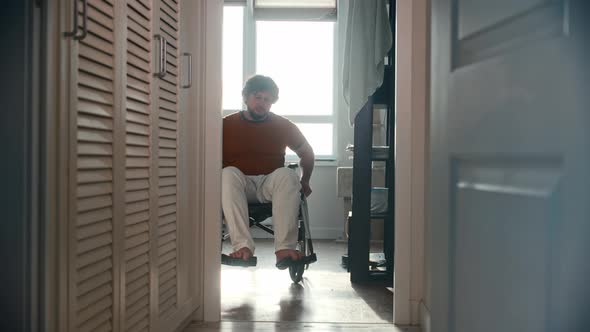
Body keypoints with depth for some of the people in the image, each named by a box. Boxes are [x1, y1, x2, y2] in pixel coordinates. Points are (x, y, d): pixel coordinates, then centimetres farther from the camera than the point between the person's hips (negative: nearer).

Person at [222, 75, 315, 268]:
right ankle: (242, 245, -44)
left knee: (287, 175, -32)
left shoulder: (283, 126, 10)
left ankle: (284, 248, -42)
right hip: (239, 187, 0)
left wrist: (304, 181, 15)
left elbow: (307, 154, 23)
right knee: (228, 173, -34)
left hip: (270, 186, 1)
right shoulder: (226, 125, 7)